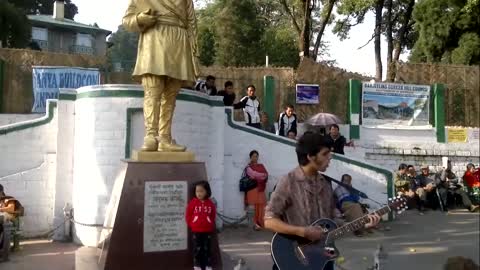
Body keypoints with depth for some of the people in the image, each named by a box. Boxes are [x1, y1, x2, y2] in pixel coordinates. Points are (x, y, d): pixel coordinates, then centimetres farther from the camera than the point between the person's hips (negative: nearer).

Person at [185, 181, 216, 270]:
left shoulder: (210, 203, -3)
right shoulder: (193, 202, -8)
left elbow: (213, 216, 8)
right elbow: (188, 215, -1)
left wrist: (211, 225, 6)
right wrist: (191, 225, 1)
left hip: (207, 230, 1)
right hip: (196, 231, -1)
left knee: (207, 248, 9)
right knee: (197, 248, 6)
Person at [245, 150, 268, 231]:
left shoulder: (261, 166, 17)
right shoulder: (249, 167, 2)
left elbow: (266, 174, 4)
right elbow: (254, 174, -13)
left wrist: (258, 176, -11)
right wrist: (262, 175, -2)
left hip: (261, 188, 4)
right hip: (253, 188, -4)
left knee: (261, 205, 0)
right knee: (254, 206, -7)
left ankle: (261, 222, 8)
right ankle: (255, 223, -3)